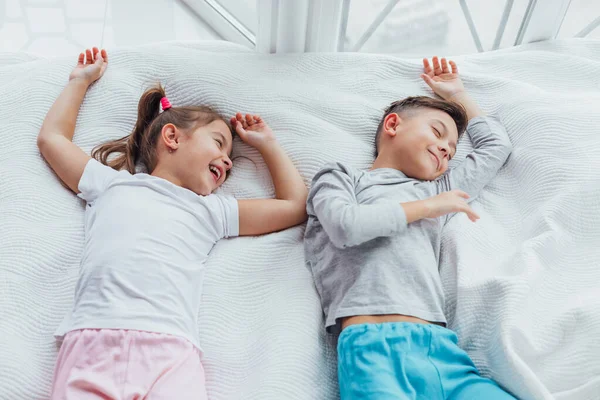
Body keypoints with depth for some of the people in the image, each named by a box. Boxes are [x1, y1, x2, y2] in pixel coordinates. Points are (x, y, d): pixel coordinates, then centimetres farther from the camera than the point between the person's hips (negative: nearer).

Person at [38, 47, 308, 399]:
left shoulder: (212, 210, 25)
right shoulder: (113, 185, 24)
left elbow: (295, 205, 27)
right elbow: (52, 138, 33)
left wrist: (268, 144, 34)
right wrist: (80, 81, 42)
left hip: (171, 349, 1)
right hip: (93, 341, -1)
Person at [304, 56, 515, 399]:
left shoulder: (437, 191, 30)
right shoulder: (340, 177, 17)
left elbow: (498, 145, 41)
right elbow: (347, 225, -6)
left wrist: (457, 94, 47)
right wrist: (427, 207, 5)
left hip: (440, 346, 5)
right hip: (372, 345, -5)